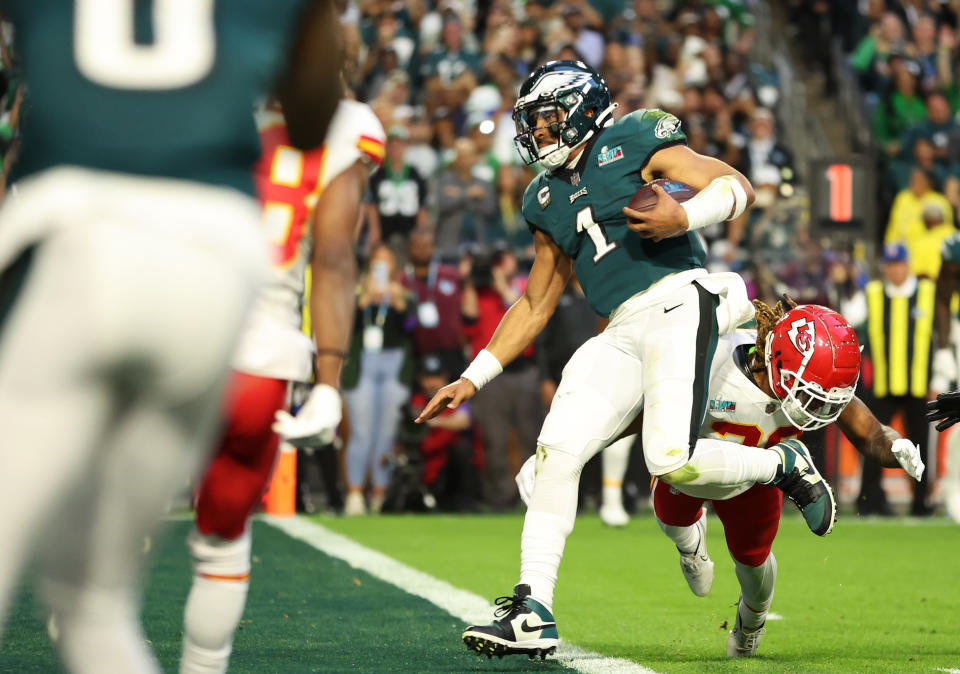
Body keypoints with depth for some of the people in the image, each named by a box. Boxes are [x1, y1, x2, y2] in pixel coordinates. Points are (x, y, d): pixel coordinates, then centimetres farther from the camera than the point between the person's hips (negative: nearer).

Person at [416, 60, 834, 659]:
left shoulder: (634, 143, 5)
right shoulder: (551, 200, 23)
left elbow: (737, 187, 0)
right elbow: (535, 305, 29)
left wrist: (684, 217, -20)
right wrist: (473, 379, 24)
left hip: (676, 304, -6)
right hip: (622, 334, 6)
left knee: (672, 461, -23)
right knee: (557, 451, -11)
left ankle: (786, 466, 6)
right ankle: (533, 614, -12)